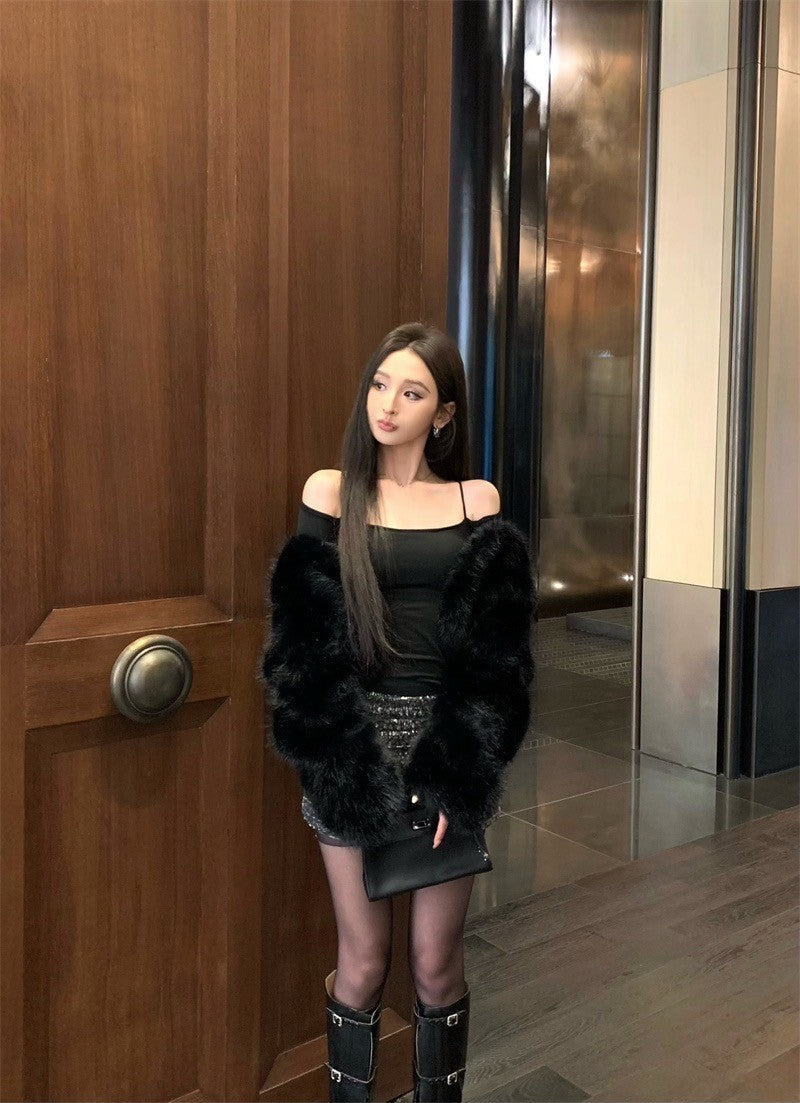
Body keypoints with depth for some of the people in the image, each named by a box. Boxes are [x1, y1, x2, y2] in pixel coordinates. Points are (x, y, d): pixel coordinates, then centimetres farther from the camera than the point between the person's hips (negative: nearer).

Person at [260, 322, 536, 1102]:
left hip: (453, 748, 1)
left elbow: (497, 652, -1)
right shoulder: (330, 493, 1)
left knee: (436, 965, 8)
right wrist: (352, 773, -13)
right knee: (363, 963, 7)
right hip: (353, 751, 0)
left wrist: (453, 776, -11)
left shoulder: (478, 502, 3)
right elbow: (304, 645, -4)